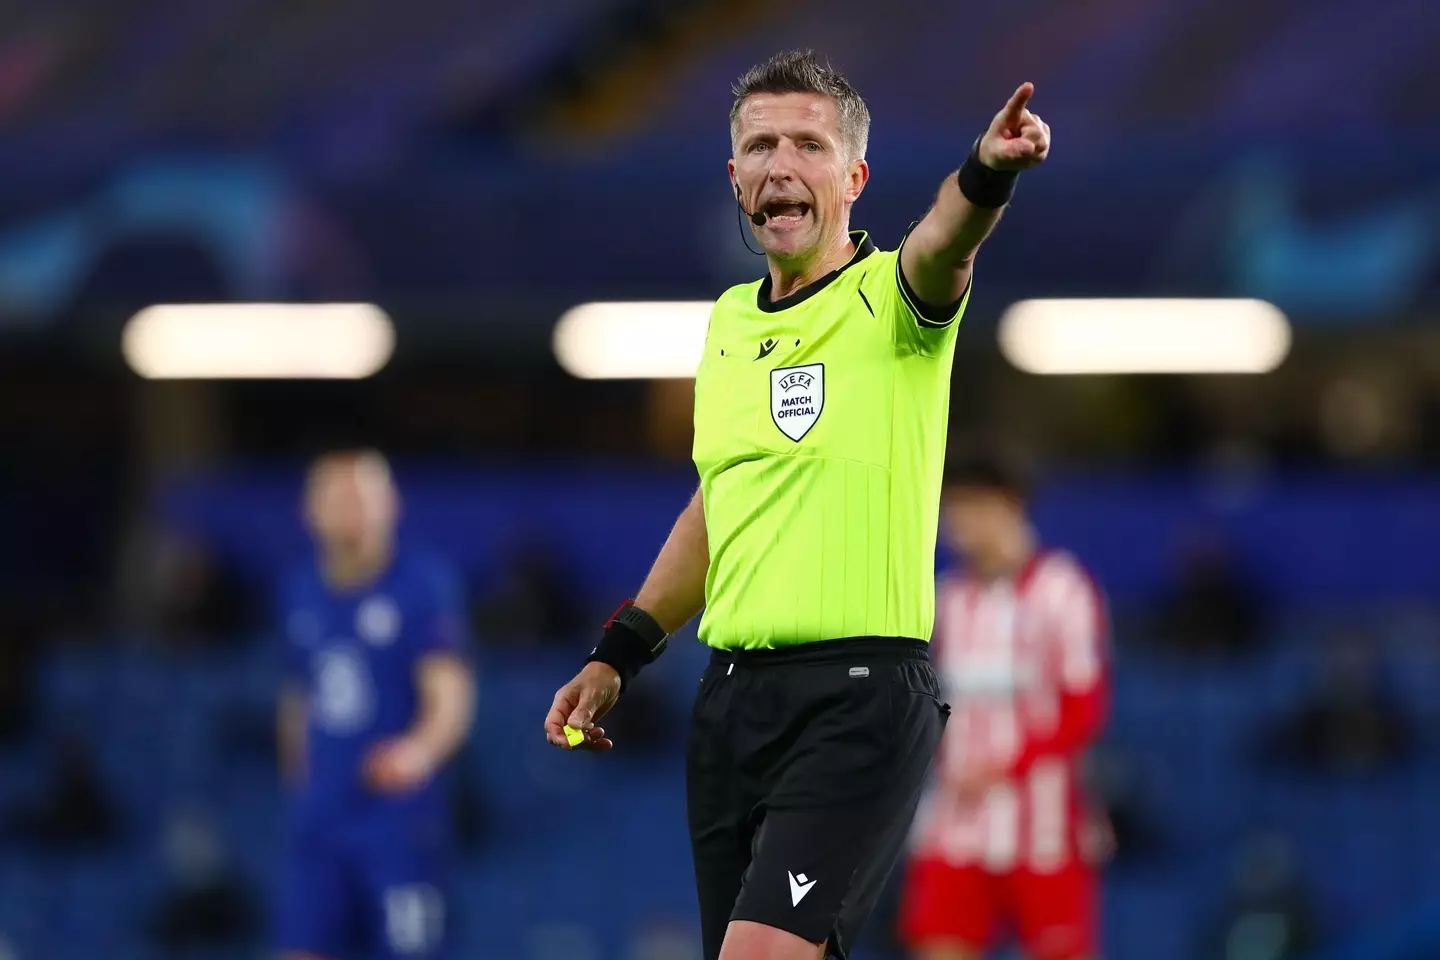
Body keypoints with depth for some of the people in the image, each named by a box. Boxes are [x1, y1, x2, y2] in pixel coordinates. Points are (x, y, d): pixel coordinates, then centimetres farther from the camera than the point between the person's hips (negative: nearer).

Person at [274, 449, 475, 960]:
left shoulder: (425, 585, -7)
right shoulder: (299, 593, 9)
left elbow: (453, 696, -15)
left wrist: (422, 750, -34)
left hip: (401, 821, -5)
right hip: (319, 821, 5)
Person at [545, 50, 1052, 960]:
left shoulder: (889, 298, -5)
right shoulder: (729, 318, 14)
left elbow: (941, 246, -30)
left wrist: (987, 174, -51)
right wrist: (617, 656, 23)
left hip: (861, 694, -7)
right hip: (732, 694, 7)